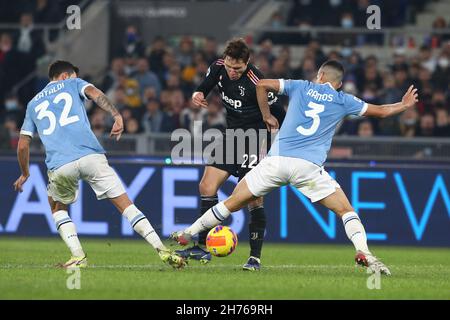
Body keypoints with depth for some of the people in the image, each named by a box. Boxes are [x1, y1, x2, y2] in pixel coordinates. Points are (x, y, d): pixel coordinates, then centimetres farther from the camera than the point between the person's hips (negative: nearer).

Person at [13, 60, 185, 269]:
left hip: (59, 166, 2)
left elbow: (22, 145, 26)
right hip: (91, 156, -2)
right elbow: (94, 93, -2)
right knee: (126, 205, 2)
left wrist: (25, 174, 40)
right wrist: (117, 116, -14)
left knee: (57, 207, 28)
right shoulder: (72, 84, 21)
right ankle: (162, 250, -8)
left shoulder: (33, 104, 28)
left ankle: (78, 257, 11)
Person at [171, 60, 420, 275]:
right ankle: (363, 253, -14)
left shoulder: (301, 87, 16)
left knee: (232, 203, 12)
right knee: (346, 210, 7)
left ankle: (187, 235, 16)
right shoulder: (343, 101, 13)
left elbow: (262, 85, 11)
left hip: (277, 160, 1)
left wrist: (267, 116, 24)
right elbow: (380, 111, 22)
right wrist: (404, 105, 41)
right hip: (309, 167, -1)